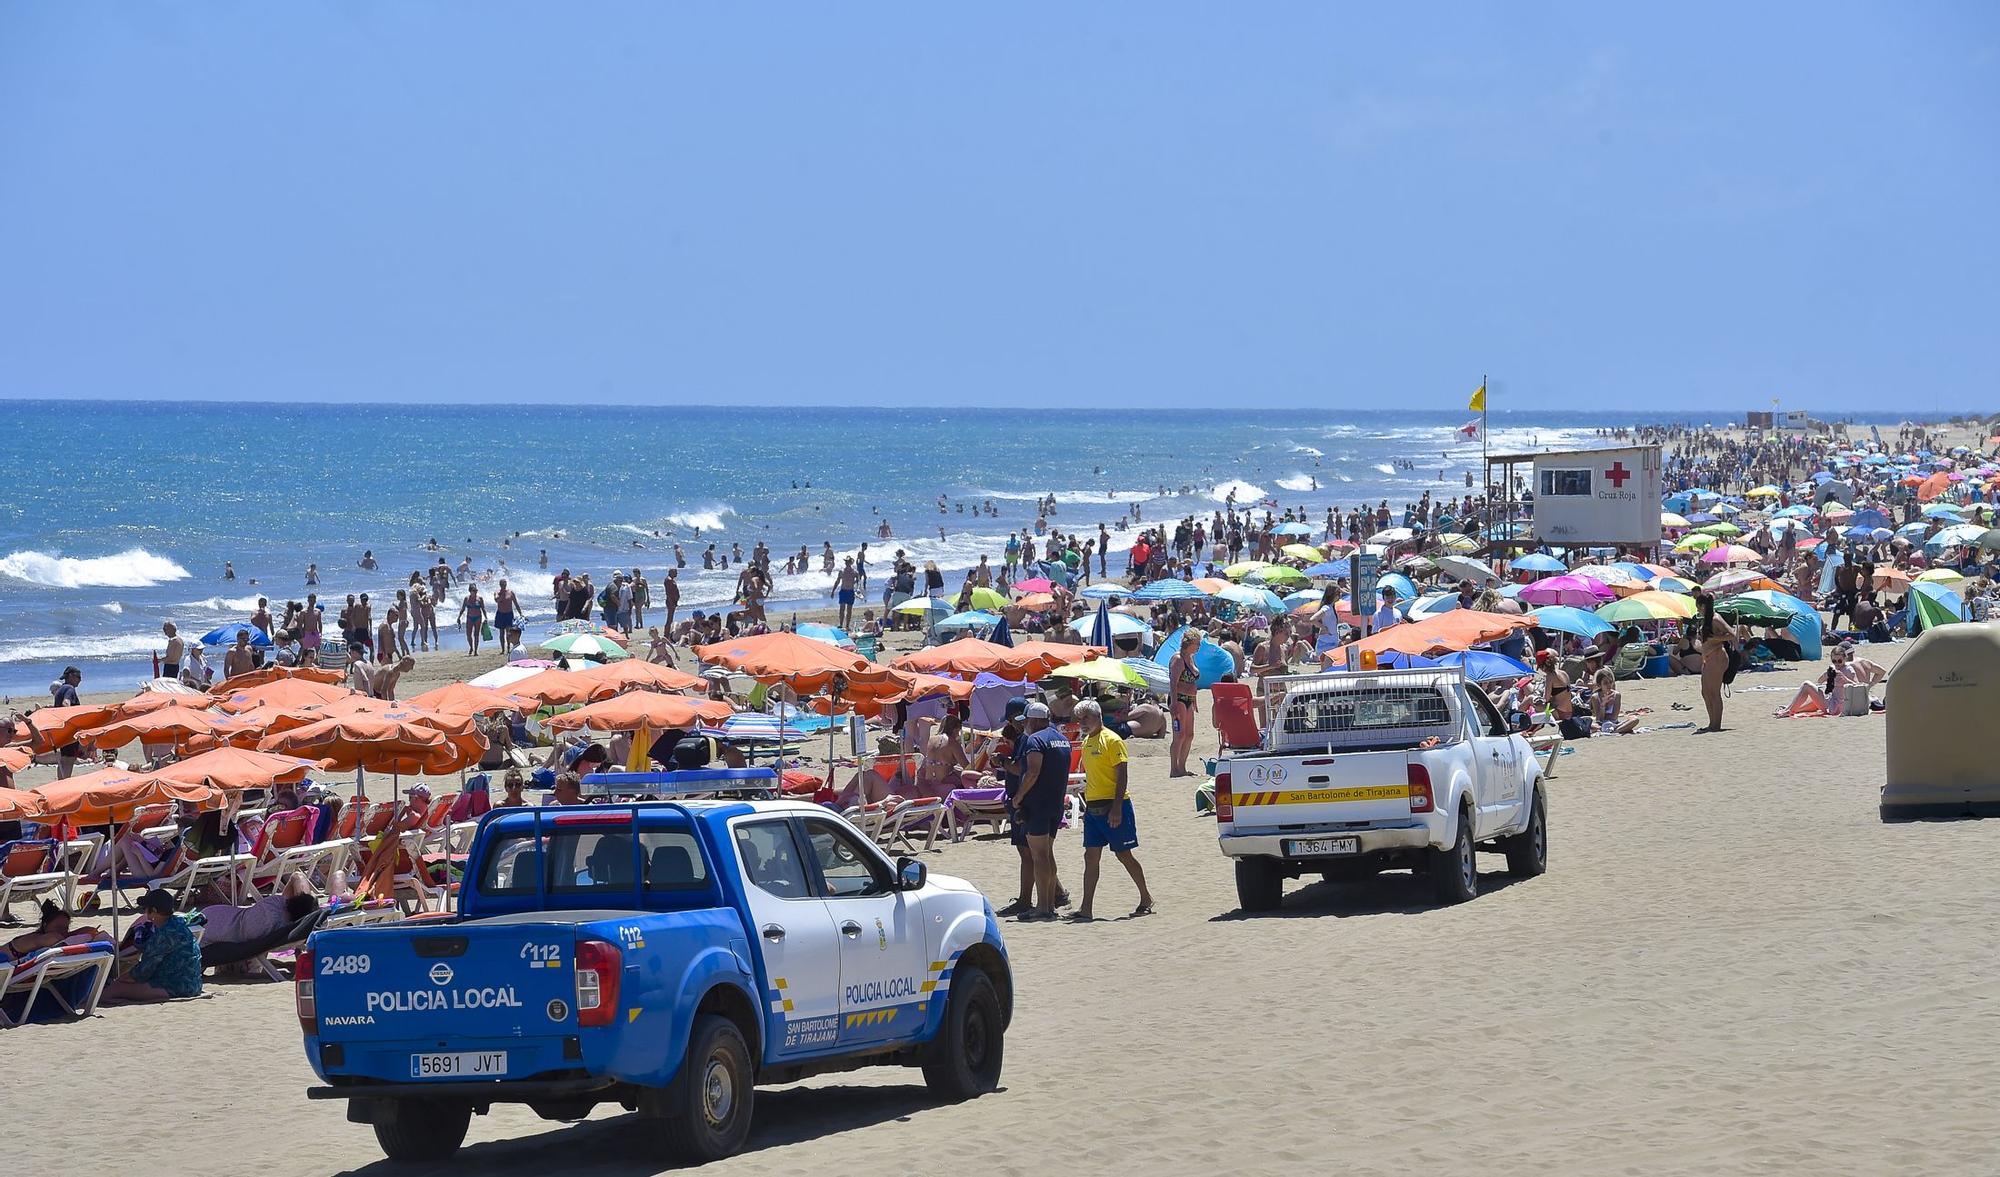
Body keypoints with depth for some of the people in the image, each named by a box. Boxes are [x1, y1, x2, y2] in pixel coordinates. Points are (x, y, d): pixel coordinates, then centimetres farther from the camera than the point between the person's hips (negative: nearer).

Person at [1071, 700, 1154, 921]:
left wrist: (1116, 808, -21)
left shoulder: (1111, 740, -11)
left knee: (1124, 854, 1)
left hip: (1113, 806, -8)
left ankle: (1146, 898, 17)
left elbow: (1121, 776, -15)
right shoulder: (1087, 742, 14)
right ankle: (1086, 909, 0)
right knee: (1091, 857, 2)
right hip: (1093, 809, 8)